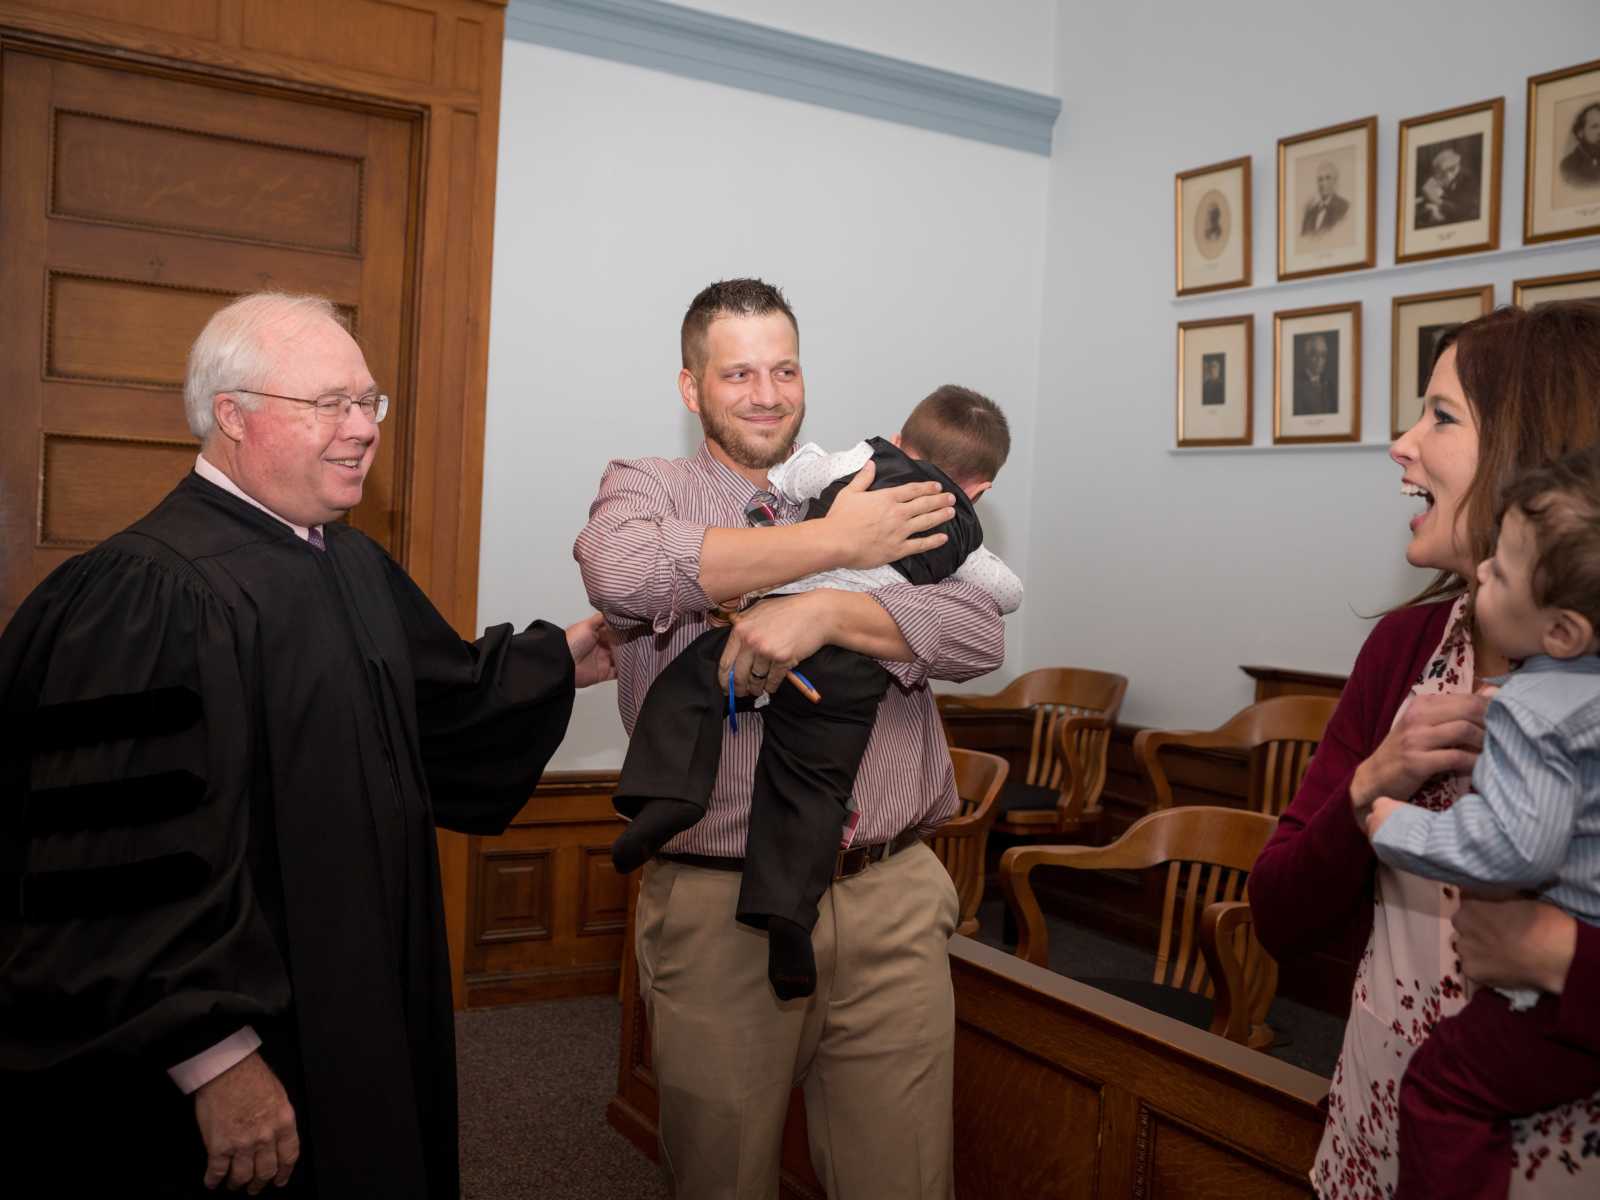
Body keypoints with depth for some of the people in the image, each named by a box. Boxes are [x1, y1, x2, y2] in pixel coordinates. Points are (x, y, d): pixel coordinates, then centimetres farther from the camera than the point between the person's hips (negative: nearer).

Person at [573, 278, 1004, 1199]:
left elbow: (982, 633, -2)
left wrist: (826, 611, -20)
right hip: (716, 911, -1)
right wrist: (835, 545, -16)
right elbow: (619, 568, -21)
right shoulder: (646, 487, 5)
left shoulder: (871, 491, 11)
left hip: (890, 910, 2)